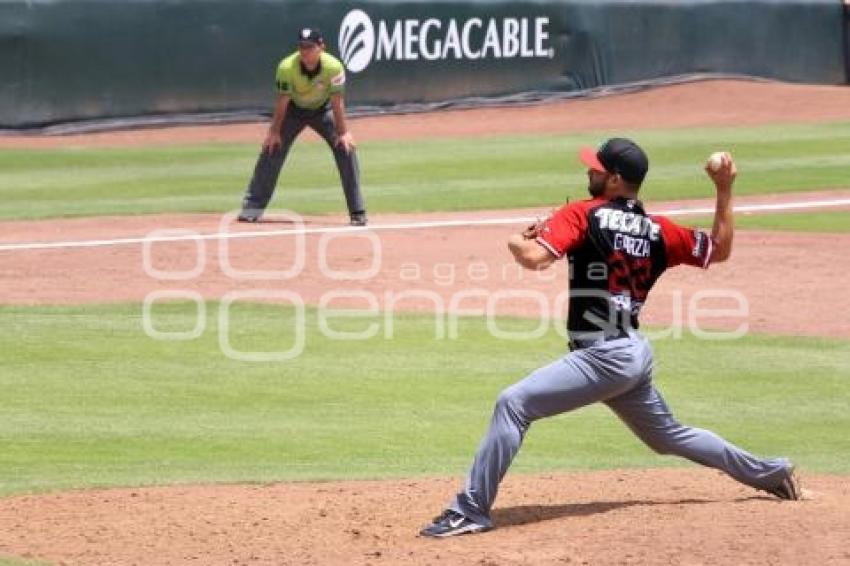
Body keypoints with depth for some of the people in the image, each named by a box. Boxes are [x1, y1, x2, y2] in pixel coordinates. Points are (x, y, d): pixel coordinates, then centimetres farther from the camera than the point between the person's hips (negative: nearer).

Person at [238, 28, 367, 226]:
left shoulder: (334, 67, -29)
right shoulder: (287, 67, -29)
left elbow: (337, 102, -23)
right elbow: (282, 101, -20)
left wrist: (343, 132, -24)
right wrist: (275, 131, -17)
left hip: (323, 110, 0)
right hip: (294, 110, 0)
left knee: (345, 148, -14)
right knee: (272, 148, -11)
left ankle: (357, 212, -7)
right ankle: (252, 208, -4)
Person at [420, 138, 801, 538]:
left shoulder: (583, 215, -8)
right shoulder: (656, 231, 10)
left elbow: (532, 257, -19)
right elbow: (719, 250, 16)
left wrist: (517, 242, 4)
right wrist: (724, 190, 20)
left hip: (604, 356, -8)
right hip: (634, 354, 8)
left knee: (513, 403, -13)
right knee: (669, 436, 28)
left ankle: (472, 509, -20)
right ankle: (771, 474, 38)